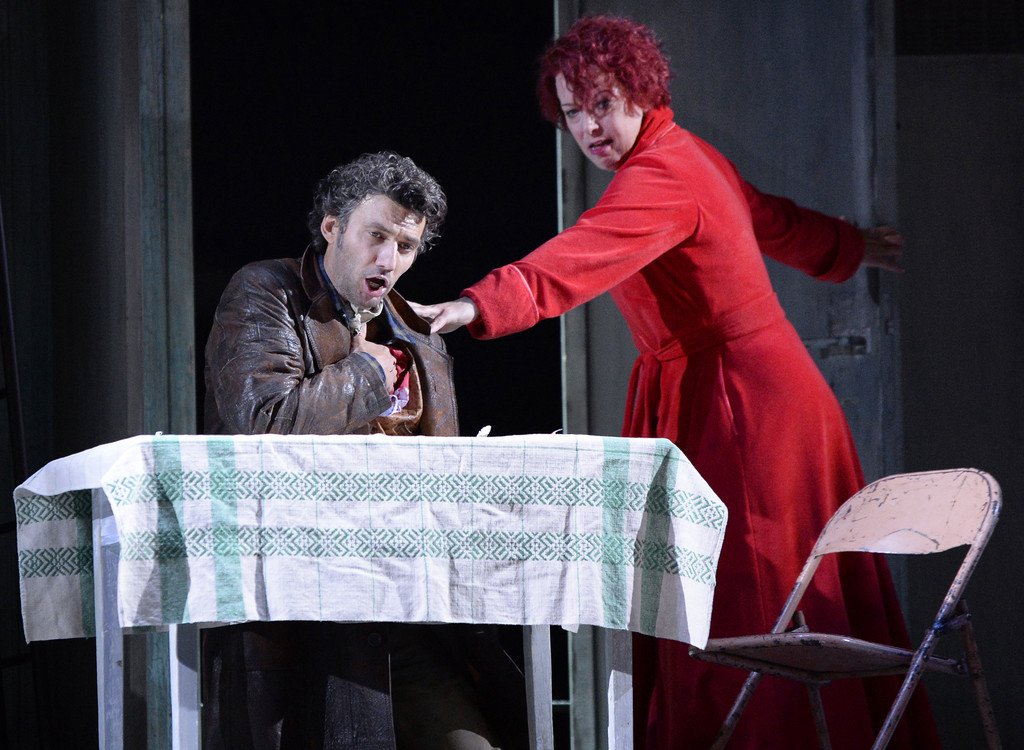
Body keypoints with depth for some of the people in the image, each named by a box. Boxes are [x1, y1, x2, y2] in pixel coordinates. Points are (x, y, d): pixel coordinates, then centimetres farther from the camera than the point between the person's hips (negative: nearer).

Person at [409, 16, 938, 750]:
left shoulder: (662, 176, -17)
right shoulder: (690, 155, 13)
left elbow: (579, 260, -34)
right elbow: (771, 217, 31)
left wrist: (480, 306, -48)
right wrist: (853, 247, 50)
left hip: (746, 409, -10)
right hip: (699, 408, 10)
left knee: (749, 608, -9)